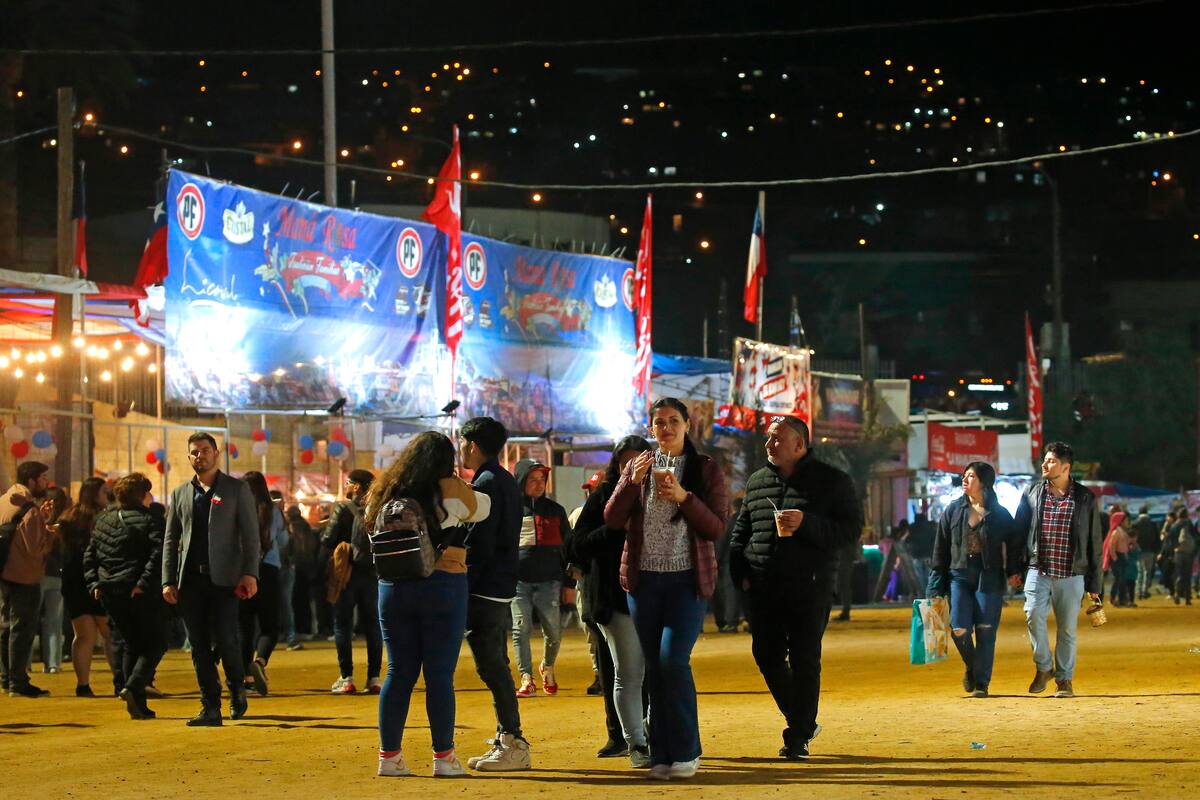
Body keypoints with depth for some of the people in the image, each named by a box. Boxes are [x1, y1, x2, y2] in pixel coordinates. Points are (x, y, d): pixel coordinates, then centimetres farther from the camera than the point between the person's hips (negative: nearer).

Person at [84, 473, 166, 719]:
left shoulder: (104, 519, 12)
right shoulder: (149, 520, -7)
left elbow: (90, 555, 12)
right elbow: (158, 554, -21)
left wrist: (94, 583, 9)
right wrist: (144, 583, -21)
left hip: (110, 594, 6)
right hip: (142, 594, -6)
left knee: (132, 645, 17)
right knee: (155, 644, 5)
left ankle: (138, 704, 12)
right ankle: (133, 687, -18)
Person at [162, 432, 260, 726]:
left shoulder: (237, 489, 6)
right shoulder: (180, 494, 15)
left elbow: (250, 535, 1)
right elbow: (170, 540, 15)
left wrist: (250, 573, -11)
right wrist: (168, 581, 5)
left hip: (224, 579, -3)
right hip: (190, 579, 4)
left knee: (225, 641, -11)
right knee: (199, 647, 1)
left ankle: (237, 689, 17)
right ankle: (210, 709, 6)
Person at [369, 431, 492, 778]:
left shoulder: (386, 493, 7)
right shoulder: (450, 490, -5)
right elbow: (483, 508, 10)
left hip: (393, 589, 4)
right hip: (443, 587, -4)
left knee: (399, 672, 10)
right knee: (440, 675, 0)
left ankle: (389, 755, 10)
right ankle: (443, 757, 3)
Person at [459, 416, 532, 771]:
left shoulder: (486, 484, -14)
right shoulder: (506, 482, 17)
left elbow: (478, 545, -19)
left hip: (484, 591, -10)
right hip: (503, 589, 10)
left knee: (491, 666, -9)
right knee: (496, 666, 14)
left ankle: (513, 745, -10)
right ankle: (507, 741, 17)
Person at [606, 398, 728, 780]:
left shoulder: (707, 469, 2)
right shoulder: (637, 467, 10)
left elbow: (716, 528, -5)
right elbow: (612, 519, 1)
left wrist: (683, 496, -18)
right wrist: (633, 482, -14)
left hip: (688, 579, -3)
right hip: (644, 579, 3)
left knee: (673, 659, -16)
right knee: (654, 667, 4)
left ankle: (685, 752, -7)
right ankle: (662, 755, 9)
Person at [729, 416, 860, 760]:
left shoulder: (832, 480, 0)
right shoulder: (757, 482, 14)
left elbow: (851, 528, -7)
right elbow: (741, 531, 22)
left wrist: (806, 523, -20)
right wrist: (741, 571, 8)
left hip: (809, 588, -5)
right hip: (764, 588, 5)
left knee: (804, 660, -4)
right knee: (767, 656, 5)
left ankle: (798, 737, 3)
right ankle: (804, 721, 24)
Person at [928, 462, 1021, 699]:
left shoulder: (1000, 514, 3)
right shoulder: (953, 511, 7)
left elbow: (1014, 543, 9)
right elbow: (940, 550, 8)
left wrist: (1014, 570, -6)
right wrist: (936, 588, 3)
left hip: (989, 579, -1)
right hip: (959, 576, 1)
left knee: (985, 632, -4)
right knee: (959, 630, -9)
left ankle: (981, 683, 6)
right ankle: (971, 668, 20)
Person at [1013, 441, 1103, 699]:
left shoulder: (1085, 498, 4)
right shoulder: (1032, 493, 8)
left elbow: (1095, 543, 6)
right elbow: (1019, 531, 13)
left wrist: (1094, 583, 4)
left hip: (1071, 575, -1)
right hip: (1038, 571, 1)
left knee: (1067, 629, 3)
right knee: (1034, 615, -19)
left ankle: (1064, 679, 17)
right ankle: (1043, 666, 0)